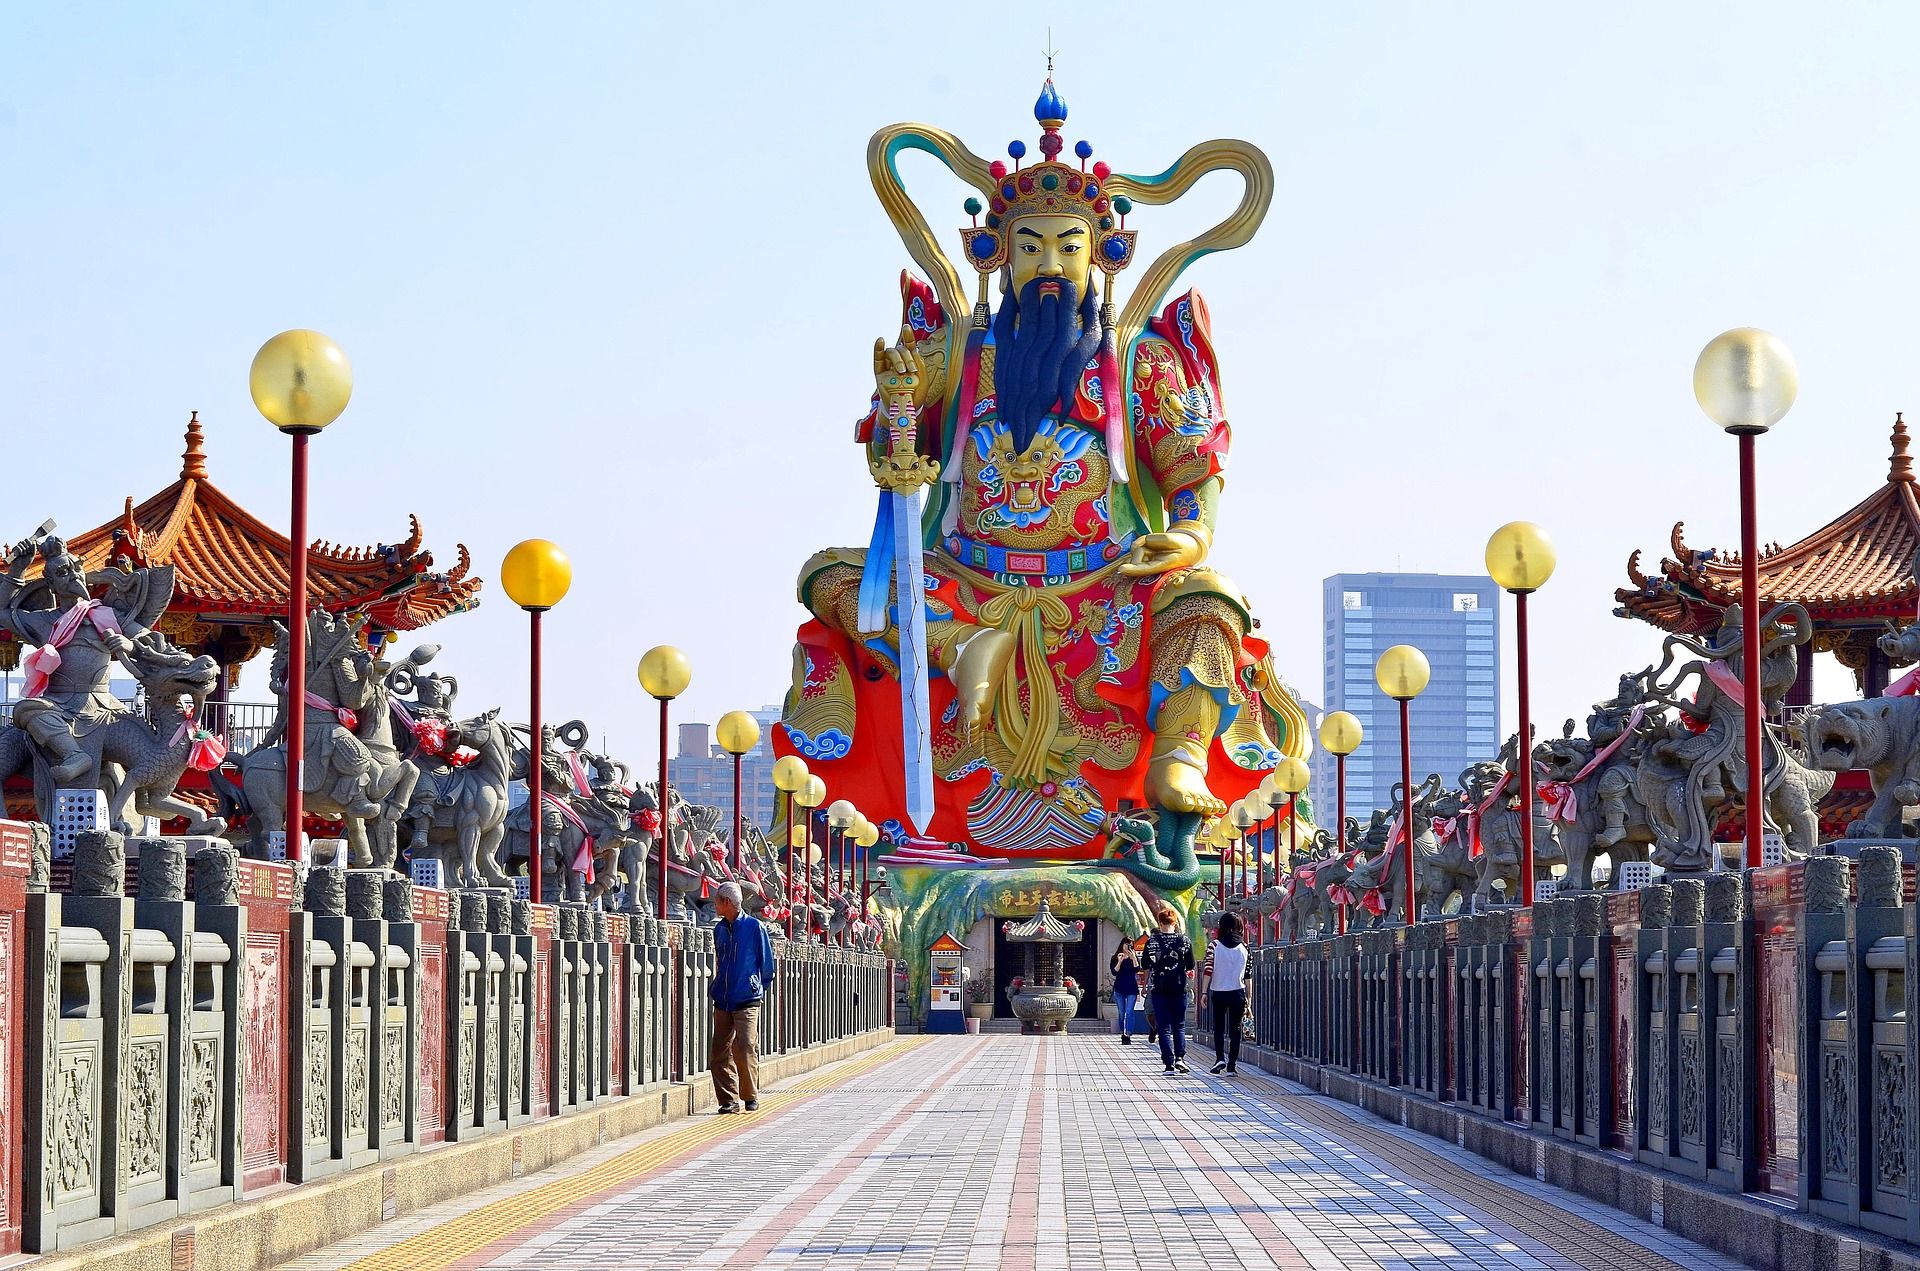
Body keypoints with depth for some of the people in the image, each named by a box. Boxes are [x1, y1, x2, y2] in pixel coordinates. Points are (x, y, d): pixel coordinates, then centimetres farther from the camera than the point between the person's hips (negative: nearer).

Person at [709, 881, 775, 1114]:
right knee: (719, 1053, -1)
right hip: (722, 1001, 6)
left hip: (747, 1000, -6)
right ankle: (728, 1099, 5)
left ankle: (751, 1095, 4)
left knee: (745, 1048, -13)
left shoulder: (754, 927, -3)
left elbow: (766, 963, 4)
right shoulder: (719, 929, 13)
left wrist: (761, 987, 8)